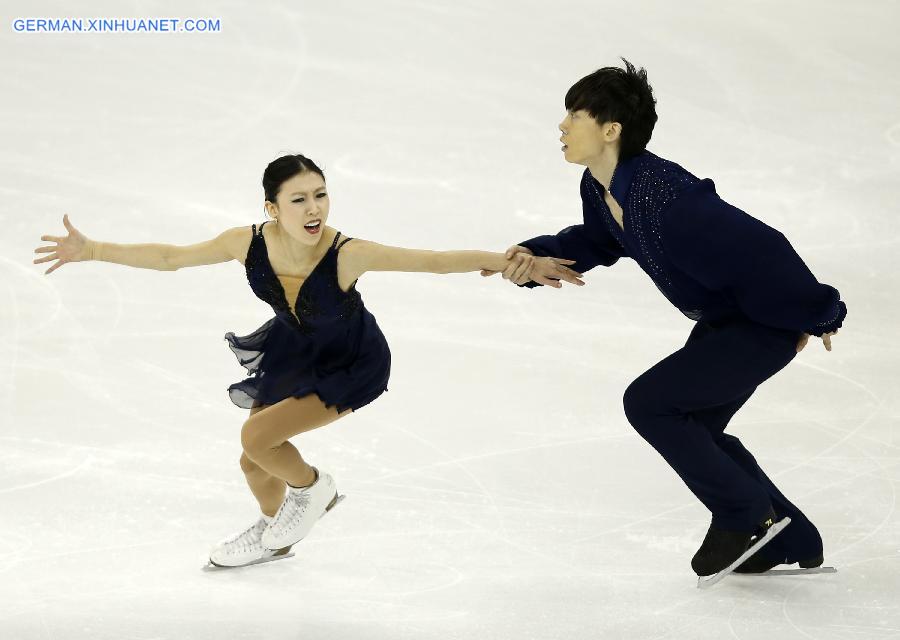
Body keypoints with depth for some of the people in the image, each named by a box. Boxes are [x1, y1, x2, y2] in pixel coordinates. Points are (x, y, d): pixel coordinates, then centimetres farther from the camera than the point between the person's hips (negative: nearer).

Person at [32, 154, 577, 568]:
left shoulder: (346, 255, -39)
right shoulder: (249, 244, -27)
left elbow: (434, 261, -38)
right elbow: (170, 257, -14)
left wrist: (508, 261, -45)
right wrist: (91, 251, -14)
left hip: (350, 364, -5)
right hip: (293, 351, 5)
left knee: (257, 438, -17)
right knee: (254, 465, 16)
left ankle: (314, 490, 16)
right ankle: (274, 533, 50)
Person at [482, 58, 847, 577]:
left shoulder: (665, 203, -35)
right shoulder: (600, 187, -5)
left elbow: (762, 251, -31)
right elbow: (597, 243, 16)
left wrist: (814, 316, -18)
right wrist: (536, 259, -3)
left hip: (766, 327, -10)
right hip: (722, 321, 10)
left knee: (648, 402, -10)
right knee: (695, 428, 18)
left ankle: (745, 516, 5)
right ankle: (792, 539, 31)